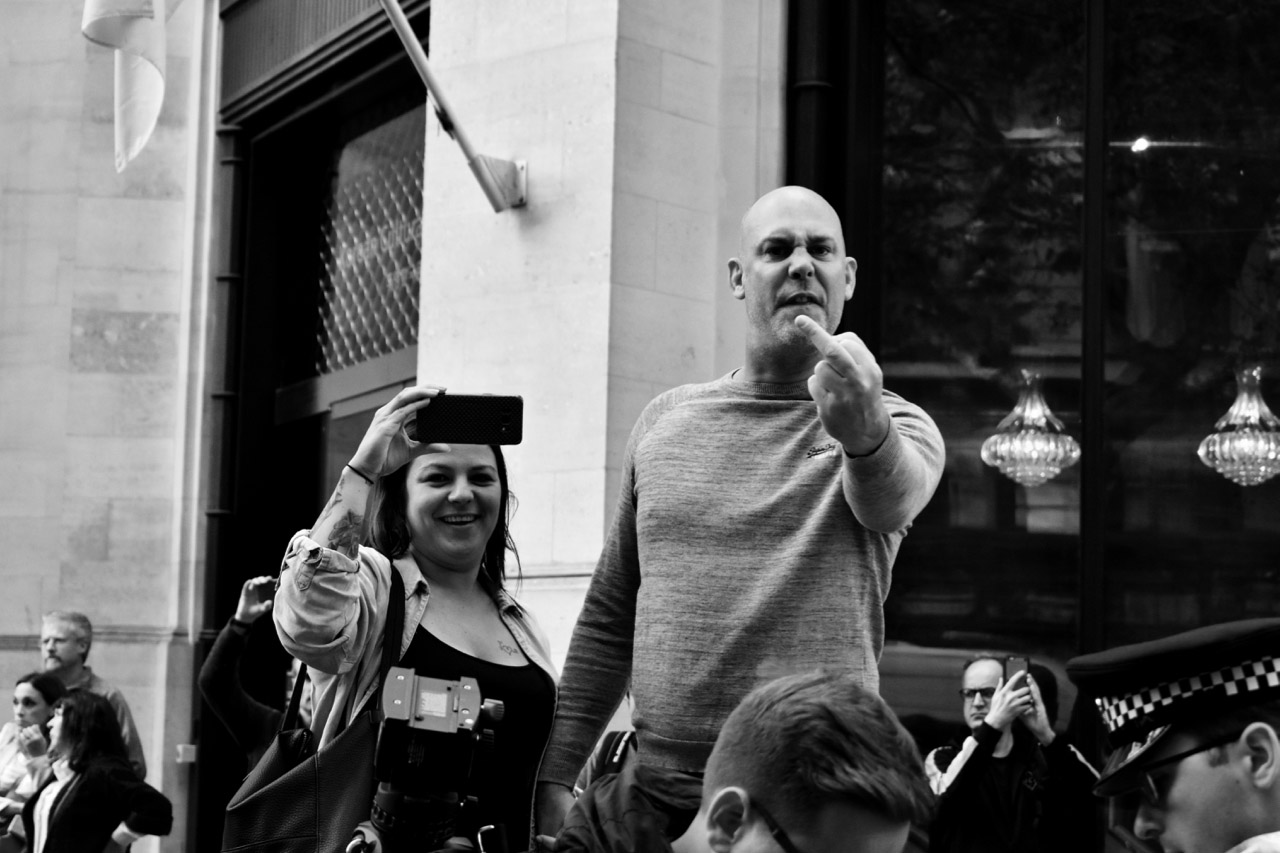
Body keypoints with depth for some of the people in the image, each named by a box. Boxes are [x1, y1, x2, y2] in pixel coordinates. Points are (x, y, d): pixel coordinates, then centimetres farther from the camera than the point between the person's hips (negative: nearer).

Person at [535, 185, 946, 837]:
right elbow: (608, 618, 13)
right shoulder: (665, 422, 10)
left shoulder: (896, 425, 0)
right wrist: (555, 777, 8)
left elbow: (889, 498, -25)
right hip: (658, 795, 3)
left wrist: (863, 429, -48)